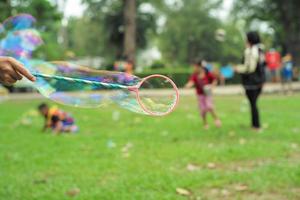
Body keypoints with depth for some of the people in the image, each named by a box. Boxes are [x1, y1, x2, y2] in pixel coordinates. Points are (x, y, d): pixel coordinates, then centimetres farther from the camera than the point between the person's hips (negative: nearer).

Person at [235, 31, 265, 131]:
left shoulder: (250, 51, -20)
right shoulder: (260, 50, 5)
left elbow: (249, 68, -23)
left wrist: (239, 69, -5)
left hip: (251, 82, -8)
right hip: (260, 80, 8)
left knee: (253, 104, 1)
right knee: (254, 103, 18)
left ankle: (257, 126, 6)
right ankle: (254, 124, 24)